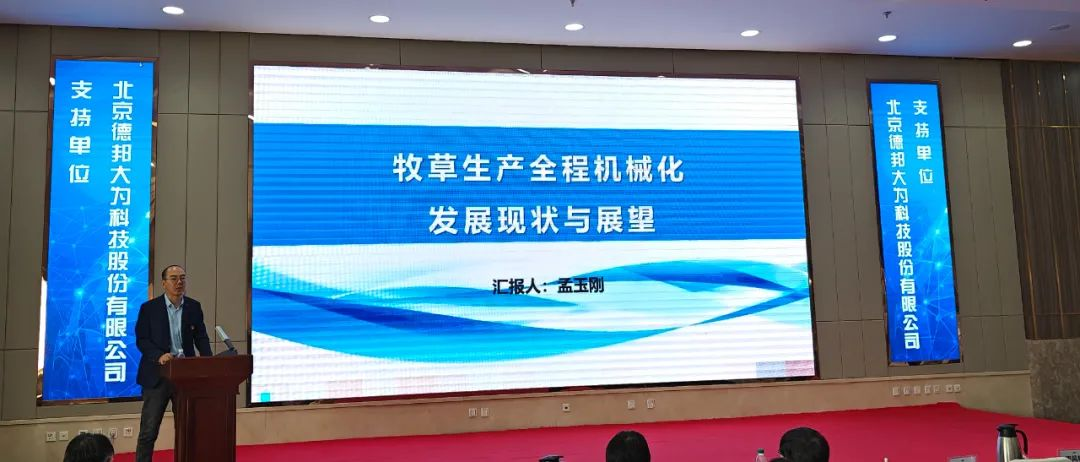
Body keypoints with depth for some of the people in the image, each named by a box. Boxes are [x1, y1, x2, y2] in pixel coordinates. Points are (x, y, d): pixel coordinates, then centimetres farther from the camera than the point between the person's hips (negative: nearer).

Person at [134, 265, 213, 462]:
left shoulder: (194, 307, 5)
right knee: (149, 430, 2)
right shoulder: (149, 308, -3)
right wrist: (159, 355, -24)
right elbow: (141, 340, -6)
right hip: (157, 375, -3)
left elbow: (201, 338, 6)